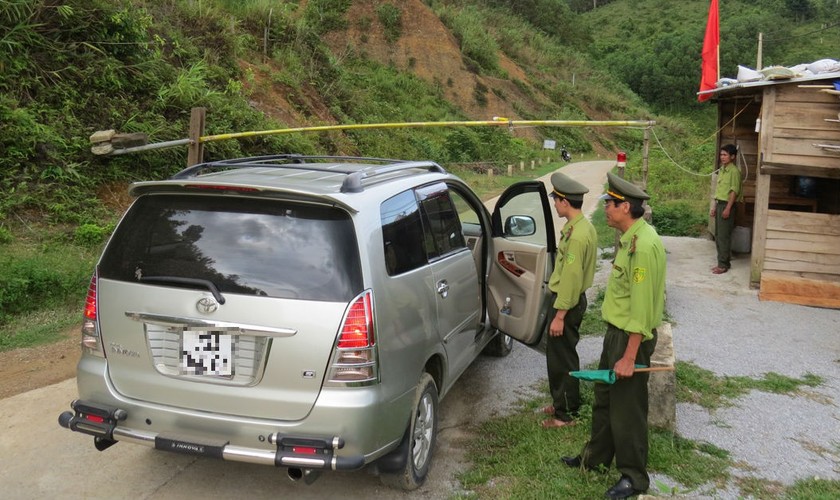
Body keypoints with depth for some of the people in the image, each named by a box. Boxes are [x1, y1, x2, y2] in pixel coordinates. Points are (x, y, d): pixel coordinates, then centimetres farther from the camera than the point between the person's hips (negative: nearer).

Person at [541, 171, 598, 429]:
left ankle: (566, 414, 13)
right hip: (573, 299, 10)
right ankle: (562, 403, 33)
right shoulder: (584, 226, 8)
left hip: (568, 303, -10)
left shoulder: (576, 235, -24)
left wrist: (559, 315, -22)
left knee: (561, 358, 1)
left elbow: (571, 277, -25)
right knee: (560, 354, 20)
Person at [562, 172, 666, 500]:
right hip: (616, 330, 10)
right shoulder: (628, 238, 8)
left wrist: (630, 357, -24)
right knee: (603, 398, 21)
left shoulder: (644, 245, -24)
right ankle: (596, 457, 39)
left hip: (631, 336, -10)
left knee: (627, 408, 3)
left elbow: (642, 305, -26)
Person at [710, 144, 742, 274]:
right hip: (719, 204, 9)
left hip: (727, 205, -9)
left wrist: (728, 208, -19)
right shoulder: (722, 170, 15)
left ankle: (724, 265, -3)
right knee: (718, 235, 10)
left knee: (724, 236, -7)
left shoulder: (734, 171, -11)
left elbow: (734, 191, -15)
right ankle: (722, 262, 17)